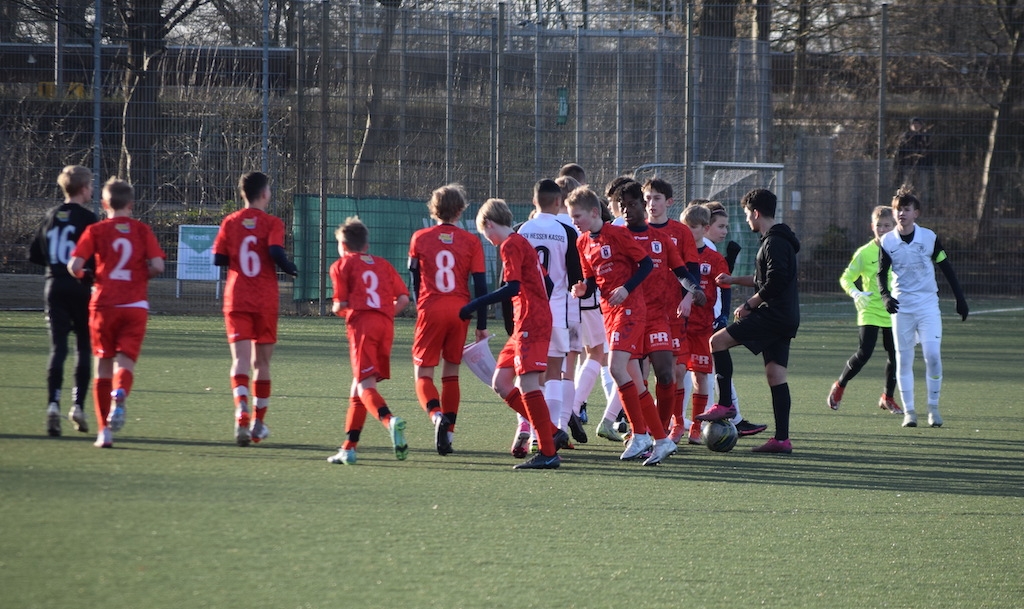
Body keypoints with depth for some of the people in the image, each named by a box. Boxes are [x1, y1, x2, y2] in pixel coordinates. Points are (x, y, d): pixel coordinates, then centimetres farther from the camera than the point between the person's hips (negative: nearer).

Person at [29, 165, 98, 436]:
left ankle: (53, 404, -16)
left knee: (57, 346, 0)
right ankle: (78, 405, 1)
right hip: (80, 288, -4)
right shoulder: (87, 218, -8)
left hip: (54, 285, 4)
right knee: (84, 346, 8)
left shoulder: (52, 216, 9)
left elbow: (34, 254, 10)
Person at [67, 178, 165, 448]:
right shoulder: (142, 230, 3)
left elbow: (74, 265, -9)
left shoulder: (96, 231, 1)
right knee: (125, 362, -1)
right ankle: (119, 397, -36)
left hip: (104, 305, 0)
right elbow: (158, 265, -7)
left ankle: (105, 430, 8)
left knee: (103, 365, 9)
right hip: (135, 306, 0)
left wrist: (82, 275, 13)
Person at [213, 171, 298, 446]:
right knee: (262, 362, 13)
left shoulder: (230, 222, 4)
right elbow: (276, 251, -19)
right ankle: (258, 424, 21)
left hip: (237, 300, 1)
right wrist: (291, 268, 0)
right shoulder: (272, 223, -3)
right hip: (265, 301, -1)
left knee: (240, 359, -8)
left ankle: (242, 414, -33)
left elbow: (218, 258, 1)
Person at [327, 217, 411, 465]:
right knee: (358, 387, 14)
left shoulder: (342, 265, 8)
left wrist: (336, 308, 19)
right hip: (386, 324, 6)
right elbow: (403, 299, 11)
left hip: (361, 323, -6)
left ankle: (390, 421, -43)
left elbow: (341, 304, -2)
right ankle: (349, 448, 16)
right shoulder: (383, 264, 22)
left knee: (365, 385, -14)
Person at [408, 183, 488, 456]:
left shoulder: (420, 238, 2)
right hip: (460, 311, 2)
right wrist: (481, 325, 6)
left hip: (430, 311, -2)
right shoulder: (471, 241, 1)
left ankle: (437, 415, -27)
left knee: (423, 374, 1)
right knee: (451, 373, 13)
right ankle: (448, 433, 10)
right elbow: (480, 285, 0)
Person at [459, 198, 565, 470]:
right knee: (501, 383, 10)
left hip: (530, 323, -10)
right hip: (524, 325, 10)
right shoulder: (522, 243, 20)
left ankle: (548, 453, -13)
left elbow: (512, 287, -21)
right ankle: (552, 433, 10)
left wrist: (477, 304, -21)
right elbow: (545, 283, 22)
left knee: (527, 384, -12)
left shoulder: (510, 245, -9)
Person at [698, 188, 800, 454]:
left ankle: (725, 404, -10)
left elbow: (774, 284, -21)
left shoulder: (774, 243, -13)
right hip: (785, 319, 10)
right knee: (775, 374, 7)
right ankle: (782, 439, 3)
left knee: (718, 341, -9)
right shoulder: (779, 240, 19)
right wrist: (734, 280, 31)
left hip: (773, 314, -10)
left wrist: (749, 305, -11)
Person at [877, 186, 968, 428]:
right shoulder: (887, 241, -1)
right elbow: (881, 274, 5)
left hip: (928, 305, -1)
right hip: (901, 307, 1)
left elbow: (946, 268, 6)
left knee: (932, 356, -11)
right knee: (904, 359, 2)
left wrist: (960, 299, 7)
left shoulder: (929, 238, -2)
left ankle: (933, 408, 3)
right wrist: (885, 296, -15)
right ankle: (909, 411, 8)